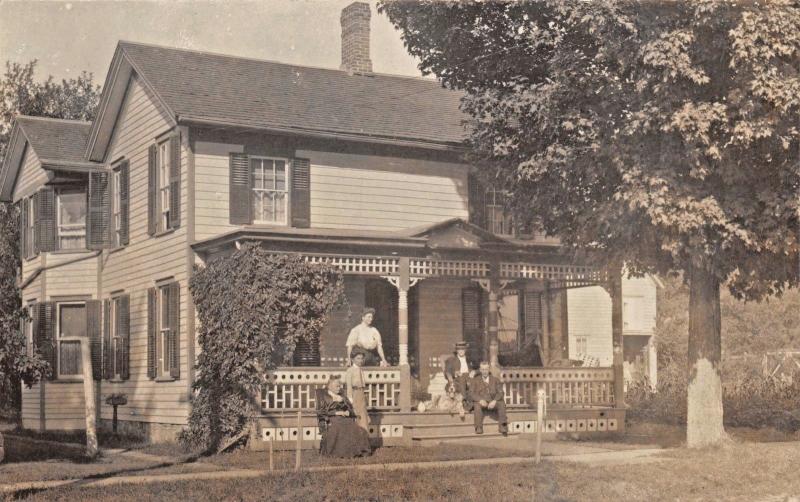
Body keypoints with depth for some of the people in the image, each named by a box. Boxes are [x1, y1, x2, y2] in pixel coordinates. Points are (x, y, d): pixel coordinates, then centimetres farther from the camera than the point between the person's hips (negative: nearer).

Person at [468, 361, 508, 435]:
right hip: (481, 402, -1)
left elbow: (500, 392, 4)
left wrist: (494, 401, -17)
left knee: (502, 403, -30)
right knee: (477, 405, -36)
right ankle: (478, 428, -39)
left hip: (492, 403, 1)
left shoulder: (495, 380, 17)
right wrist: (480, 400, -20)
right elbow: (471, 394, 0)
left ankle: (503, 427, -36)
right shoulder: (475, 380, 13)